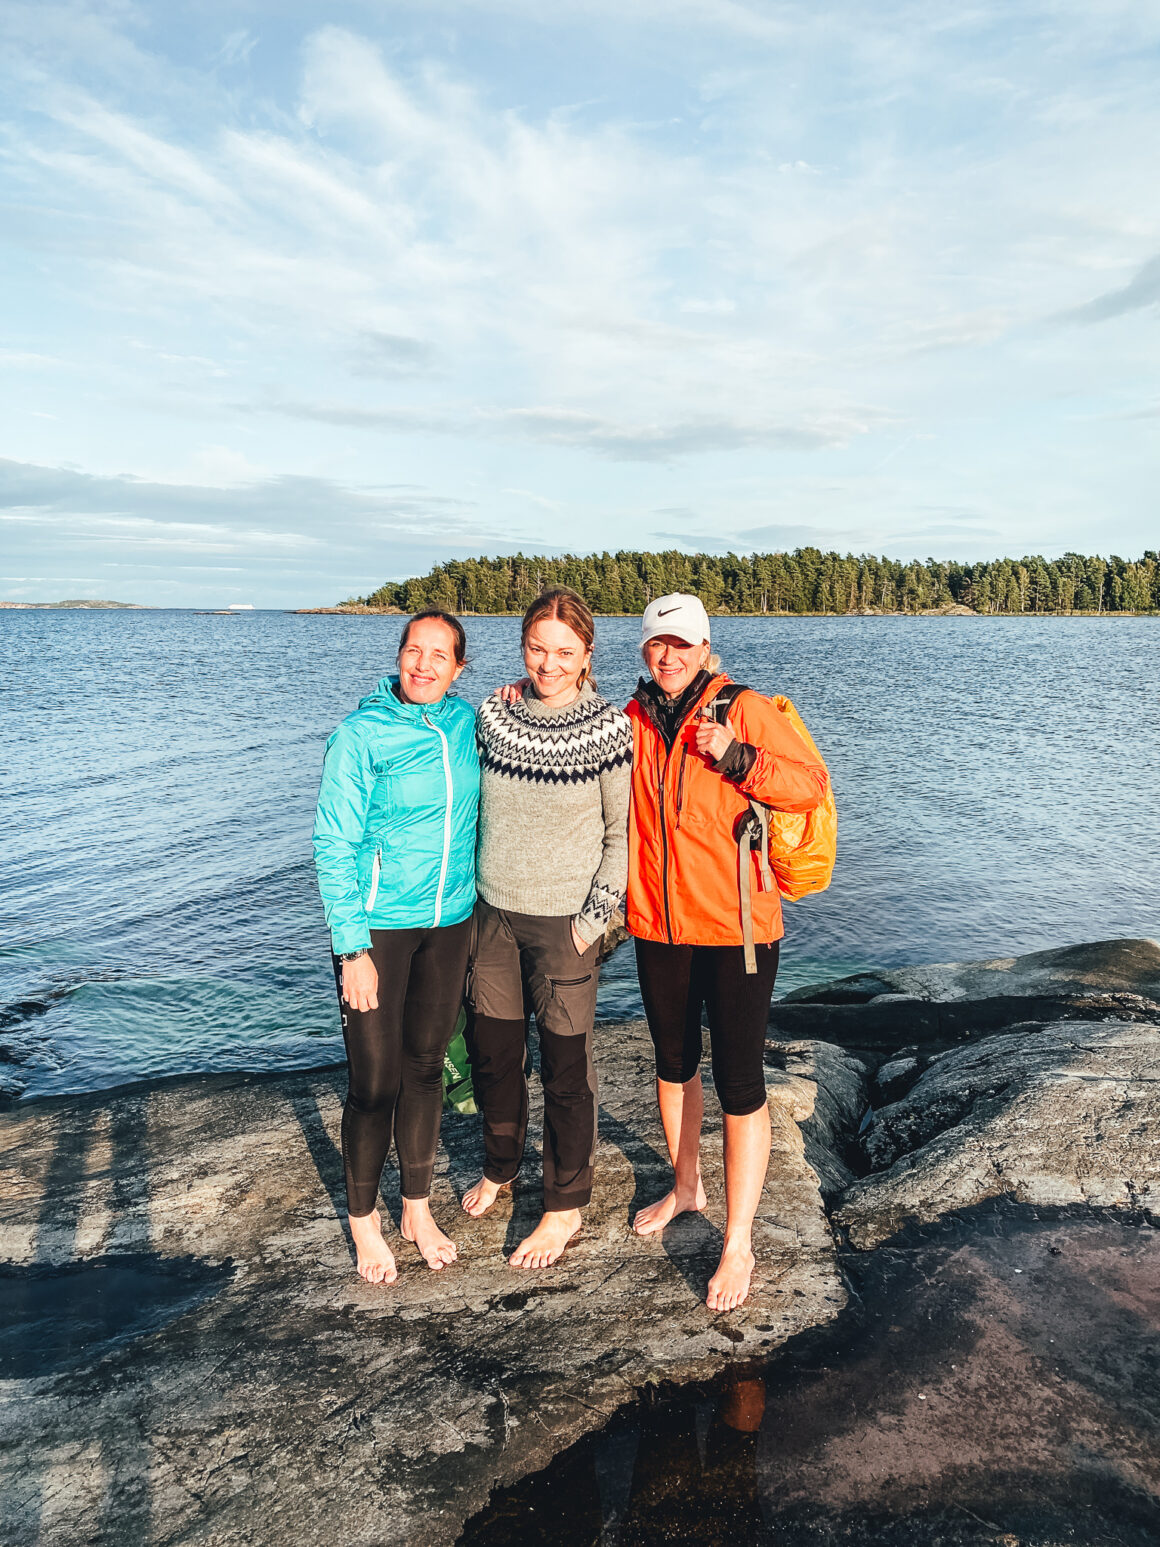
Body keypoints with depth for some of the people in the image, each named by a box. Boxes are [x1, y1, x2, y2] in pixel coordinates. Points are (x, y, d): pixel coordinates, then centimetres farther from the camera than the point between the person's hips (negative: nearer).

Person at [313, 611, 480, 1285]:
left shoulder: (467, 720, 2)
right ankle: (364, 1221, 27)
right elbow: (334, 846, -11)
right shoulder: (361, 734, -12)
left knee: (426, 1066, 15)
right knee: (375, 1082, 3)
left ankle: (419, 1209, 33)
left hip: (450, 923, 4)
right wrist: (353, 949, -15)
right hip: (379, 926, -4)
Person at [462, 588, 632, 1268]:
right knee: (492, 1049, 18)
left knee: (566, 1063, 7)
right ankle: (500, 1165, 44)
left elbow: (622, 834, -8)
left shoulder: (609, 728, -12)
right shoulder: (493, 714, 0)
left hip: (564, 919, -4)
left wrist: (594, 919, -12)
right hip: (493, 912, 5)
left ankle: (566, 1205, 27)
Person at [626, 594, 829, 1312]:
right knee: (674, 1064, 21)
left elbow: (814, 784, -12)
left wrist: (738, 759, -25)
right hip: (659, 928, 5)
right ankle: (686, 1186, 44)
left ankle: (739, 1245, 14)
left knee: (739, 1083, 0)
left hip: (736, 928, -5)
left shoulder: (746, 711, -9)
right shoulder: (634, 720, 5)